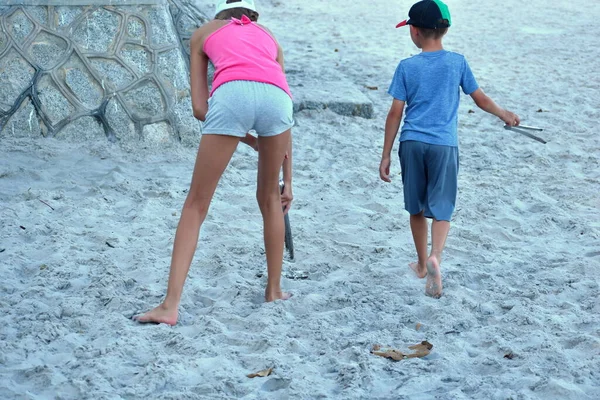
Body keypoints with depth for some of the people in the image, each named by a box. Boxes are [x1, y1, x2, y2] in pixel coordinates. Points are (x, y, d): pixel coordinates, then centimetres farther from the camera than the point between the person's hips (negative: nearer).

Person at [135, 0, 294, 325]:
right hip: (276, 96, 2)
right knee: (269, 198, 26)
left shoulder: (204, 33, 34)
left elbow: (200, 108, 23)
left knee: (196, 205, 7)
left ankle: (170, 306, 0)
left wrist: (250, 141, 27)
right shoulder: (269, 37, 39)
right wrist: (287, 180, 41)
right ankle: (274, 290, 36)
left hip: (231, 94, -2)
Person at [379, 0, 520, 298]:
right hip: (444, 145, -1)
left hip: (411, 143, 1)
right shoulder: (458, 62, 1)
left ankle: (422, 264, 30)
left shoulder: (407, 67, -1)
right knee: (441, 208, 1)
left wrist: (386, 155, 5)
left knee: (417, 208, 16)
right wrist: (505, 115, 28)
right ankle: (435, 257, -25)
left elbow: (395, 113, -1)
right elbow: (481, 99, 8)